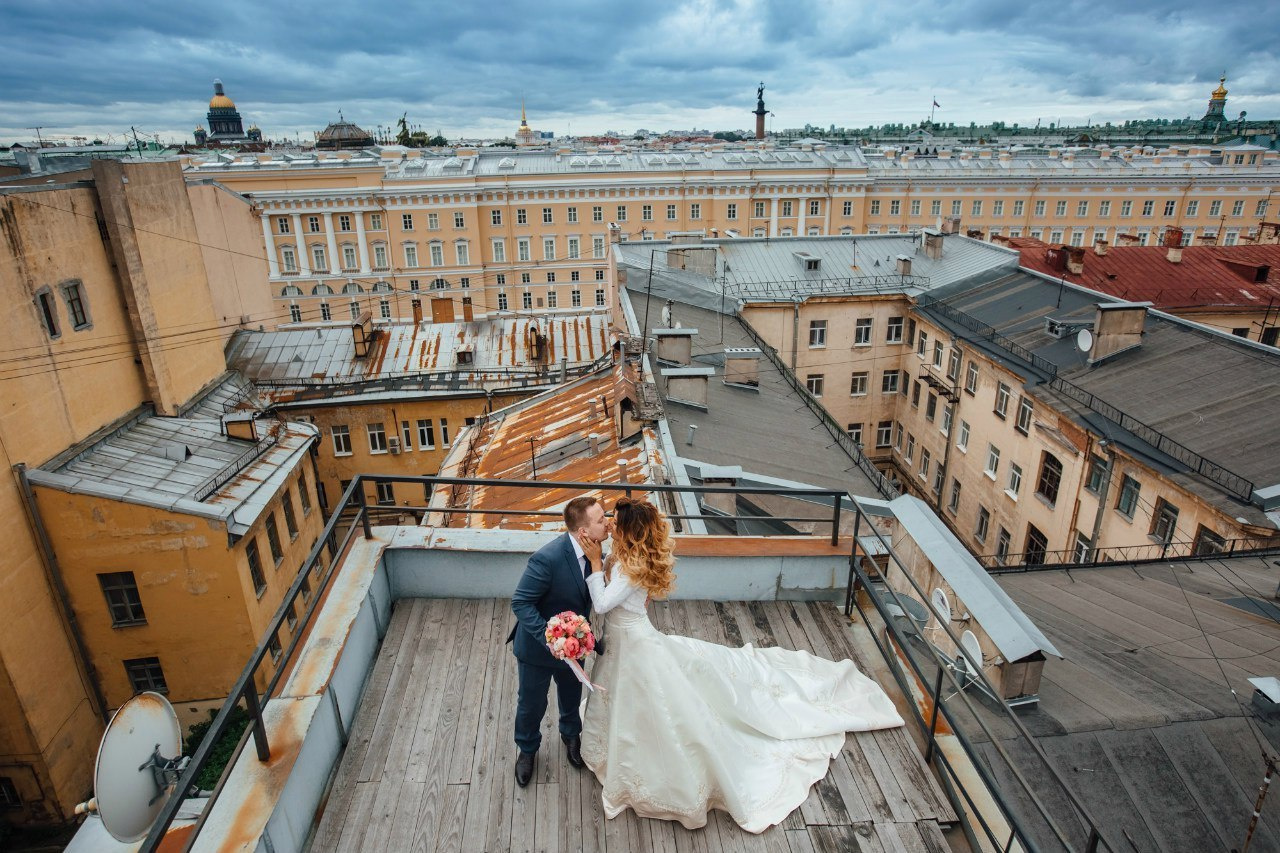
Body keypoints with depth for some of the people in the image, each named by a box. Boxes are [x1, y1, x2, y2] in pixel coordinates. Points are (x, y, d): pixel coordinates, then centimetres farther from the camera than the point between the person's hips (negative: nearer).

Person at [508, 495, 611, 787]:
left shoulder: (594, 551, -15)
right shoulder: (548, 558, -36)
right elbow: (520, 602, -28)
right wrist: (549, 639, -33)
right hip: (537, 647, -5)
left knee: (571, 696, 29)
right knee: (531, 704, 20)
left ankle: (571, 734, 61)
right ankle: (527, 749, 51)